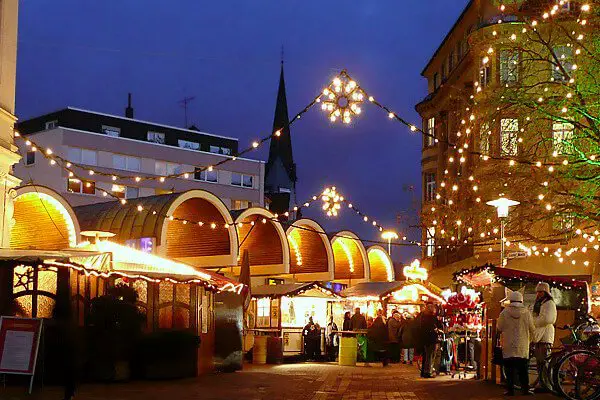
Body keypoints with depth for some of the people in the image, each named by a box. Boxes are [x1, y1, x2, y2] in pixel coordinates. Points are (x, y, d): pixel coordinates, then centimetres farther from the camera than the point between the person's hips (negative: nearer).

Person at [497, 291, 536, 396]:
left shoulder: (505, 312, -6)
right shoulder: (526, 312, -2)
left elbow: (499, 327, 3)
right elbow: (532, 329, 4)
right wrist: (530, 340, 22)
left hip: (509, 346, -1)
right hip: (523, 347, 1)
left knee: (510, 369, 2)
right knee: (523, 369, 9)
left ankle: (510, 389, 0)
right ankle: (525, 389, 7)